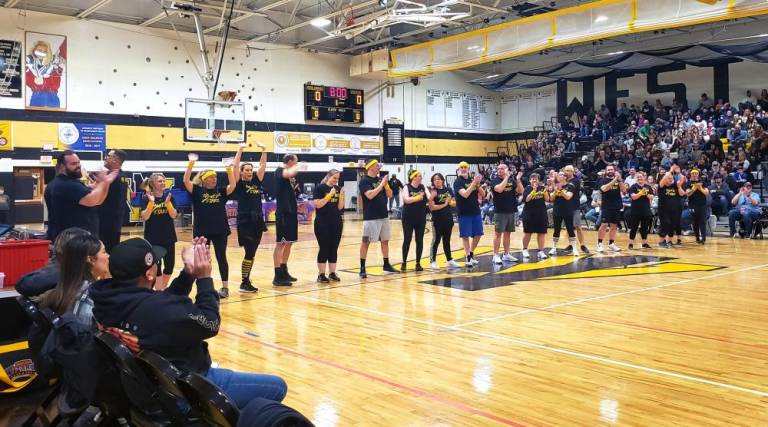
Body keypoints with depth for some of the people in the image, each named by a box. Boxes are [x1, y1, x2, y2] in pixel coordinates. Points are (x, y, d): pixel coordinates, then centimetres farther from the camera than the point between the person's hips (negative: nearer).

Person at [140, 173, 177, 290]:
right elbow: (144, 217, -17)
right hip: (153, 237, -4)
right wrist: (151, 202, -28)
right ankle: (158, 290, 11)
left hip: (168, 236, 4)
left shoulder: (168, 196, 1)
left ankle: (164, 288, 27)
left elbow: (174, 215, -5)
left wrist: (167, 202, -20)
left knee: (170, 263, 8)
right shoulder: (146, 198, -7)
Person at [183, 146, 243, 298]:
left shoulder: (221, 191, 5)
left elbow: (233, 185, -9)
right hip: (201, 230, -1)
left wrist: (229, 171, -21)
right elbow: (186, 180, -14)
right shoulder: (197, 191, -1)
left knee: (221, 258, 6)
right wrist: (191, 164, -25)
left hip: (220, 230, 1)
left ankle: (225, 287, 12)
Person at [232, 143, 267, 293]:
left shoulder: (257, 182, 11)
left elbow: (263, 165, 10)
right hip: (245, 222, -6)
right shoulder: (239, 184, -2)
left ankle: (247, 281, 19)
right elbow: (235, 167, -13)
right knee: (249, 253, -7)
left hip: (258, 221, 6)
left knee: (252, 253, 11)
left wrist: (264, 149, 2)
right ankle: (244, 283, 2)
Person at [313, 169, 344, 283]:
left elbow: (340, 207, 6)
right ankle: (321, 274, 2)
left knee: (334, 248, 7)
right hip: (322, 222, -5)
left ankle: (332, 273, 14)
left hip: (336, 222, 5)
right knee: (324, 248, -3)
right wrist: (330, 195, -18)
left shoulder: (338, 188, 8)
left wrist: (341, 195, -9)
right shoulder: (320, 187, -5)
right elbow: (318, 204, -13)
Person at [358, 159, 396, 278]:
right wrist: (382, 184, -20)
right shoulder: (364, 181, -10)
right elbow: (370, 195, -24)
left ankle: (386, 264, 25)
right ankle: (362, 268, 3)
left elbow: (389, 194, 9)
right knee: (366, 242, -2)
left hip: (384, 215, 7)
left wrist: (386, 184, -8)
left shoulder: (381, 179, 11)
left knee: (385, 240, 13)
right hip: (371, 217, -7)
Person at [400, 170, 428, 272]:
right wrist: (417, 197, -31)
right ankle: (404, 262, 13)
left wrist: (432, 195, -27)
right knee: (407, 240, 1)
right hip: (408, 218, -3)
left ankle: (418, 263, 13)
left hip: (421, 218, 3)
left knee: (419, 240, 5)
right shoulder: (407, 187, -6)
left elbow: (429, 198, -6)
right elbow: (406, 200, -20)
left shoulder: (423, 187, 4)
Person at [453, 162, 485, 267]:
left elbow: (483, 195, 7)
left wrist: (478, 184, -10)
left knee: (478, 234, 10)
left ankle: (471, 254, 27)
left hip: (476, 212, 6)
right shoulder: (458, 182, -7)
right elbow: (465, 194, -23)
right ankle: (468, 258, 6)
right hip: (464, 213, -6)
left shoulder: (473, 180, 9)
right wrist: (474, 183, -25)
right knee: (465, 235, -1)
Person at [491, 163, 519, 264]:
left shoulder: (511, 180, 9)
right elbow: (499, 189, -25)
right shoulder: (495, 180, -5)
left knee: (507, 233, 11)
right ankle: (496, 255, -1)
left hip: (511, 210, 5)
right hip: (500, 211, -5)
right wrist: (507, 177, -20)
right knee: (498, 233, -4)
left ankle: (506, 254, 18)